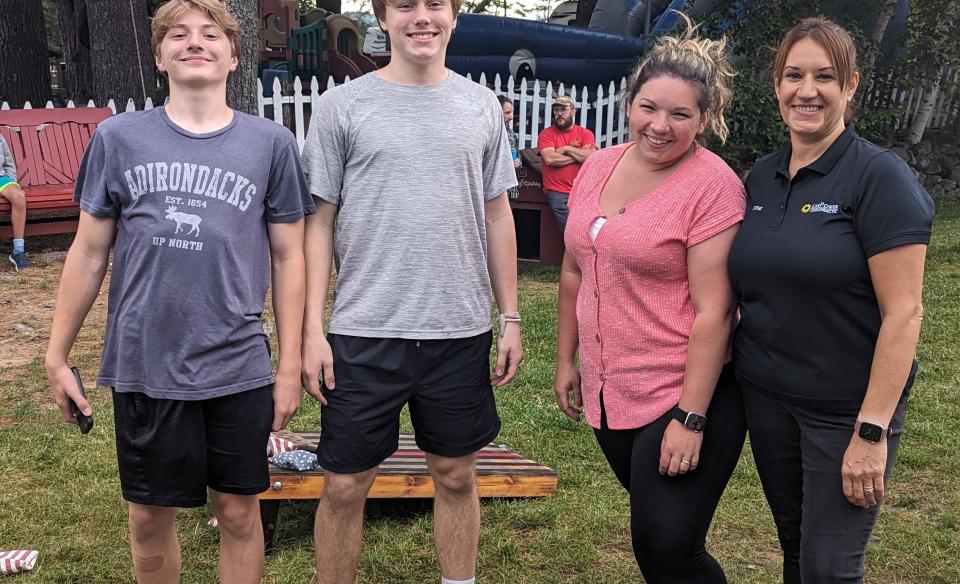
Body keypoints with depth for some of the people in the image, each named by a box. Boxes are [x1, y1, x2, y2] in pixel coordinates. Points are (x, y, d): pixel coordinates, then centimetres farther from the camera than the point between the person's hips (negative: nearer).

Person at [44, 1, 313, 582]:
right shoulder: (119, 137, 2)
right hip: (144, 365, 1)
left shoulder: (271, 143, 1)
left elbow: (288, 256, 3)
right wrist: (57, 355, 6)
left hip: (238, 366, 0)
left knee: (239, 512, 10)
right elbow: (90, 251, 6)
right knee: (151, 516, 13)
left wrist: (291, 364, 1)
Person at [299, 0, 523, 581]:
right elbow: (319, 222, 0)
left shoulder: (481, 106, 7)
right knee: (345, 485, 5)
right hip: (365, 333, -2)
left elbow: (497, 215, 11)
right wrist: (313, 328, -5)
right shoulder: (343, 105, -1)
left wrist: (511, 317, 8)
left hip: (461, 334, 2)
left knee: (457, 475, 13)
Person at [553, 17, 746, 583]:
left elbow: (712, 311, -19)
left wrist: (690, 419, -20)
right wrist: (566, 361, 15)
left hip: (685, 396, -6)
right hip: (608, 392, 7)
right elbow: (575, 272, 14)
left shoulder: (712, 185, -15)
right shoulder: (599, 166, 4)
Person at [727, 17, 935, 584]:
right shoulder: (761, 177, 5)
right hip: (766, 398, 5)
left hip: (846, 408, -5)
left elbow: (903, 312, -17)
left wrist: (872, 431, -20)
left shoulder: (880, 177, -13)